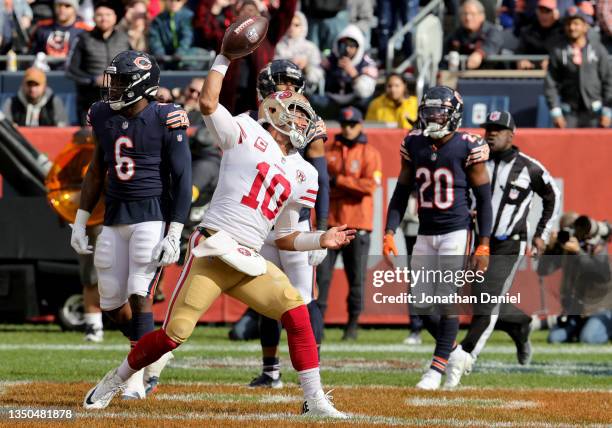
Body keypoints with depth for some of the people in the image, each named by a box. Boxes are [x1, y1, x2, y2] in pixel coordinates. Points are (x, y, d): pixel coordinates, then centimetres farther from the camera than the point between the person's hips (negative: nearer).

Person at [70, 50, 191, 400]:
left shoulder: (166, 120, -12)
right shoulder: (105, 117, 6)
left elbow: (183, 180, -10)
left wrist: (174, 235, -15)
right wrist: (80, 223, 15)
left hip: (152, 215, -6)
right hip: (115, 218, 6)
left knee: (139, 296, -13)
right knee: (112, 303, 7)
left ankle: (139, 375, -5)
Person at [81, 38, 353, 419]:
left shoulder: (302, 174, 18)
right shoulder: (246, 134, 5)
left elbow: (285, 238, 22)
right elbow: (208, 102, -9)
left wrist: (321, 241, 7)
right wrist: (224, 58, -5)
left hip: (250, 262, 5)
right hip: (211, 254, -5)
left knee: (296, 312, -16)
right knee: (174, 334, -8)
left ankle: (315, 401, -12)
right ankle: (115, 381, 14)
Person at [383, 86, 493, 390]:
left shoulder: (467, 147, -9)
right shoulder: (414, 145, 4)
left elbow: (483, 198, -6)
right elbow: (401, 193, 12)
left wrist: (484, 244, -11)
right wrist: (389, 232, 1)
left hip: (456, 233, -5)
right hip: (425, 235, 5)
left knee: (448, 302, -9)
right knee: (421, 305, 4)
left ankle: (438, 366, -2)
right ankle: (453, 351, 25)